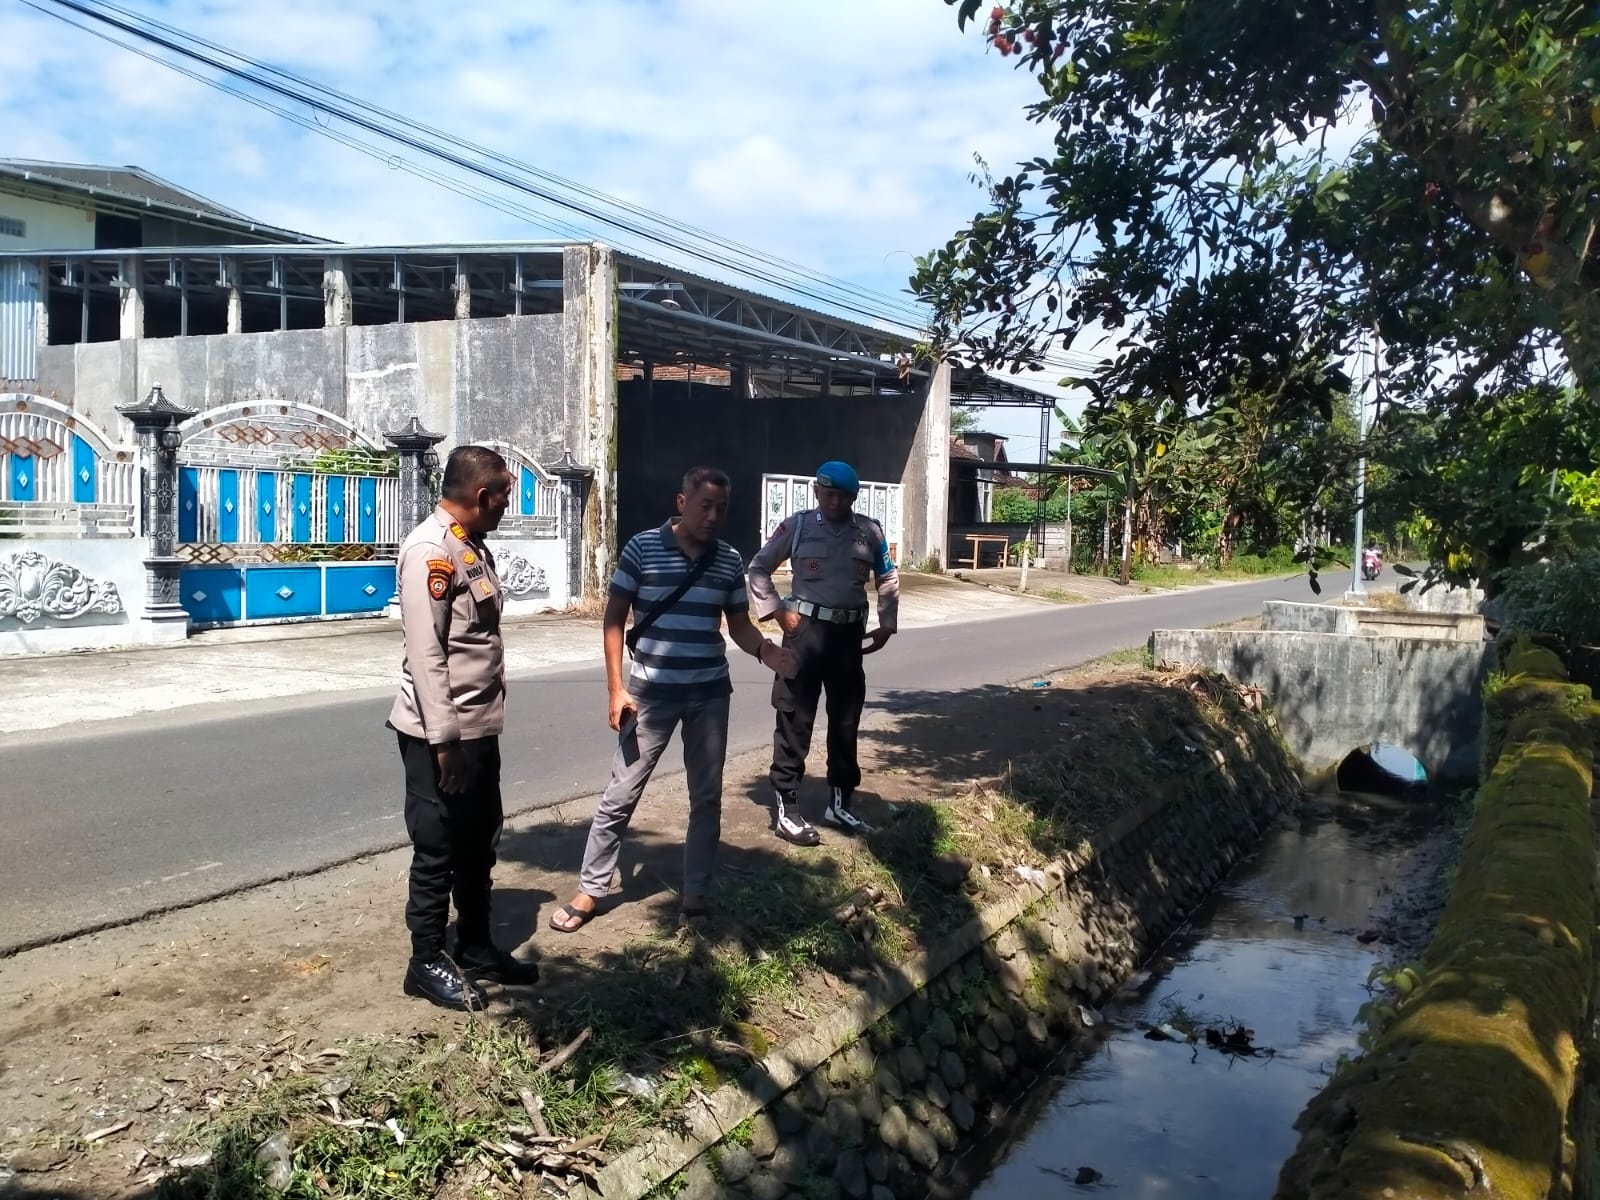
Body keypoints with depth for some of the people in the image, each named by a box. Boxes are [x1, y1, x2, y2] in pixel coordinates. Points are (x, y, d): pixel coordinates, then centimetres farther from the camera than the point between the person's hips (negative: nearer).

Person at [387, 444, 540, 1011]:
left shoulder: (474, 547, 12)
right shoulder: (430, 551, -18)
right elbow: (426, 654, -23)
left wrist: (474, 730, 19)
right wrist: (444, 741, -24)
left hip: (480, 728, 9)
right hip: (442, 734, -9)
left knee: (478, 845, 19)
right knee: (438, 851, 4)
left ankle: (476, 949, 33)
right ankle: (427, 963, 20)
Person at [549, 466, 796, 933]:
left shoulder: (730, 560, 2)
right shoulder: (642, 547, -8)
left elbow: (739, 625, 9)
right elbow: (615, 618, -4)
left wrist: (765, 649, -13)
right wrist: (616, 688, -9)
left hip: (710, 694, 3)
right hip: (652, 692, -3)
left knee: (706, 796, 11)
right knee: (621, 795, 4)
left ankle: (695, 893, 25)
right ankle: (590, 890, 18)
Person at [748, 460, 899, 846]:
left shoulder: (869, 531, 3)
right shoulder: (797, 526, -5)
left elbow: (888, 578, 15)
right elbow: (758, 568, 3)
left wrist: (886, 624, 9)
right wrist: (777, 611, -6)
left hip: (850, 633, 4)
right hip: (806, 629, -4)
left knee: (846, 719, 13)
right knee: (795, 719, 0)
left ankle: (839, 803, 28)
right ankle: (785, 808, 7)